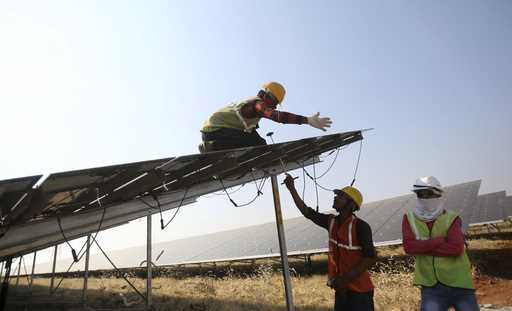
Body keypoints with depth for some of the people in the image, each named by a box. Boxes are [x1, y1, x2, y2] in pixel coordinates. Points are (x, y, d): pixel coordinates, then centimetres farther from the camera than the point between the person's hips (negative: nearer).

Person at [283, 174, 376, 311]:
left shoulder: (360, 226, -16)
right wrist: (292, 189, 4)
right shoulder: (331, 222, 3)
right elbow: (306, 211, 8)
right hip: (341, 289, 6)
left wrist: (346, 279, -20)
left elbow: (371, 257, -17)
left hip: (359, 290, -6)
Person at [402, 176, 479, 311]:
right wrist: (440, 240, -17)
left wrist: (422, 247, -16)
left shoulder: (452, 219, -5)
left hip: (459, 284, 0)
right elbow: (408, 246, -14)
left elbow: (455, 248, -20)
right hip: (431, 287, 0)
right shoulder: (409, 218, 0)